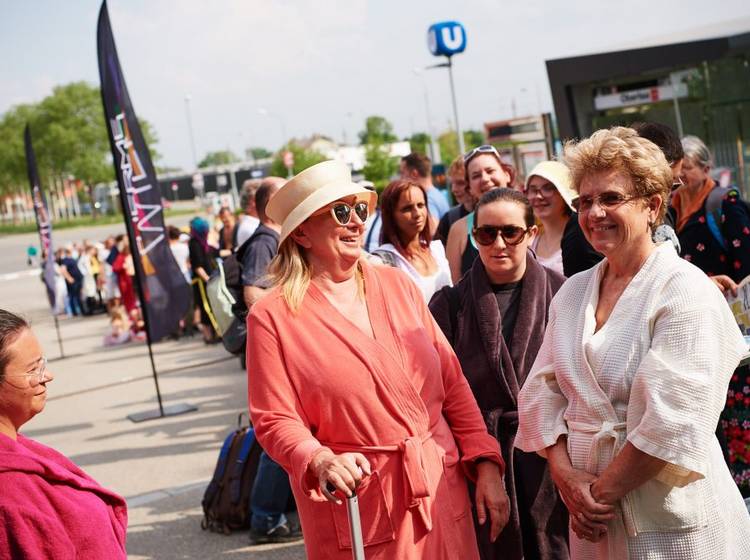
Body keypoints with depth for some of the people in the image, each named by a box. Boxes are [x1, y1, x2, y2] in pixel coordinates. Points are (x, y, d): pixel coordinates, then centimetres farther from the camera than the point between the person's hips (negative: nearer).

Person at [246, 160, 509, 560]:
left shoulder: (396, 284, 6)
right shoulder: (272, 316, -6)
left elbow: (452, 382, 6)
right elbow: (275, 420, -7)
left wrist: (486, 465, 0)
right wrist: (320, 461, -26)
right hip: (356, 506, -3)